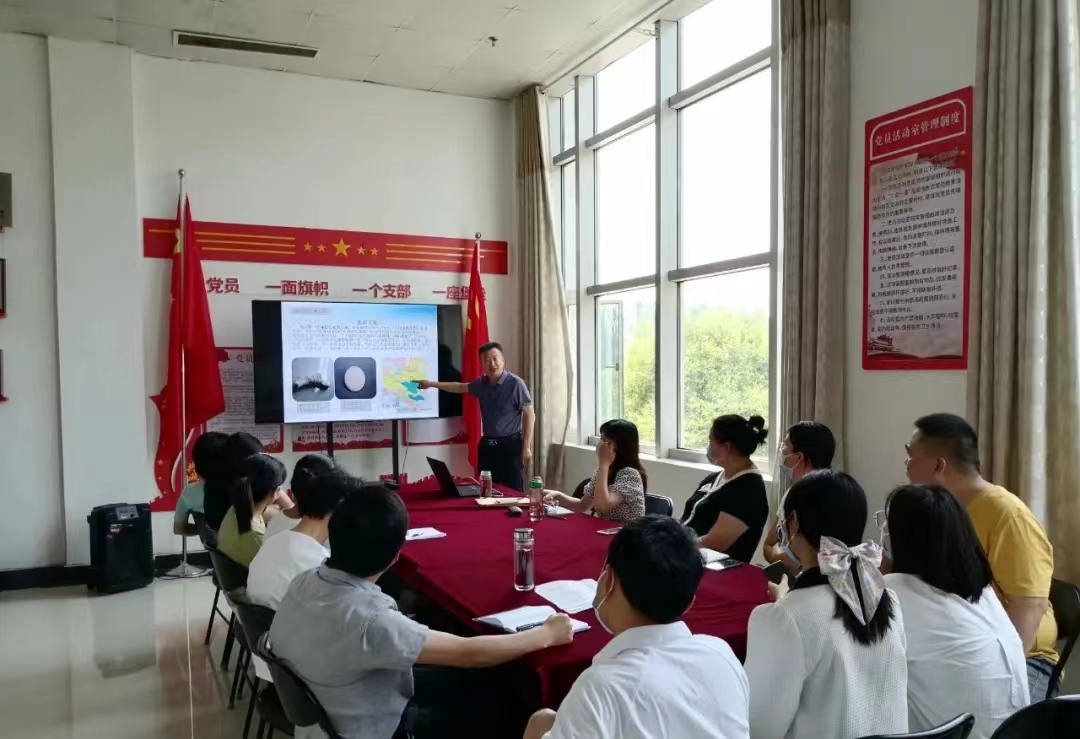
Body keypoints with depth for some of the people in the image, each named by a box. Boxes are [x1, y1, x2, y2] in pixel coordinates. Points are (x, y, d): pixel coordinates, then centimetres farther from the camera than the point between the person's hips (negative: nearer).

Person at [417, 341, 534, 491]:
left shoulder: (515, 383, -13)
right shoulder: (482, 383, 7)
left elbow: (529, 415, -12)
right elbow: (460, 387, 27)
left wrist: (526, 447, -15)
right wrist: (432, 384, 28)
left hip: (510, 445, -6)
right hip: (487, 445, 6)